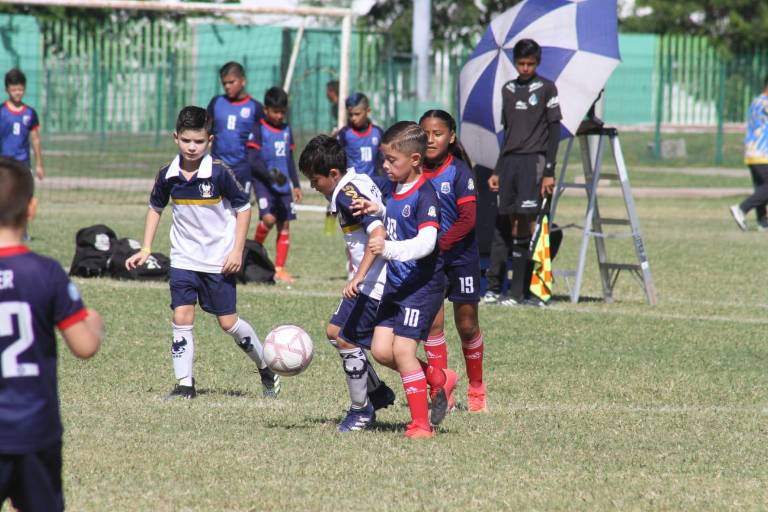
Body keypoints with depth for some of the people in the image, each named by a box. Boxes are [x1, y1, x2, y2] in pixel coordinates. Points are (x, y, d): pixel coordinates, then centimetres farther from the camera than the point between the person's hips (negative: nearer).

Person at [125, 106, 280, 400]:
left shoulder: (219, 173, -14)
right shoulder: (168, 175, -4)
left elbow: (243, 208, -5)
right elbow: (155, 208, 14)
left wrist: (237, 251, -10)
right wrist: (146, 249, 9)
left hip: (219, 261, -3)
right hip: (183, 259, 3)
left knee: (228, 322, 1)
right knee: (181, 318, -7)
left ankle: (266, 369, 22)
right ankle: (184, 385, -1)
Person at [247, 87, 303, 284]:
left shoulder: (286, 130, 14)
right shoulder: (258, 129, -5)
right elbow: (253, 159, -11)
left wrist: (296, 184, 18)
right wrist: (269, 174, -23)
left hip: (283, 184, 6)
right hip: (264, 183, -6)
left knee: (285, 224, 1)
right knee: (268, 218, -21)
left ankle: (279, 269, 5)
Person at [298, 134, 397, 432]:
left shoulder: (348, 194, -19)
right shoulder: (359, 183, 11)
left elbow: (379, 233, -30)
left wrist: (359, 277, -33)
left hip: (375, 283, -11)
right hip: (371, 281, 11)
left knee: (347, 339, -6)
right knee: (335, 331, 16)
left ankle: (361, 409, 6)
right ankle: (378, 392, 24)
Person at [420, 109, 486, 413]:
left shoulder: (458, 171, -12)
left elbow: (468, 219, -18)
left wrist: (439, 245, -27)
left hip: (460, 255, -2)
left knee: (467, 326, 7)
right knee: (432, 321, -9)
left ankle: (476, 389, 25)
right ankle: (441, 387, 2)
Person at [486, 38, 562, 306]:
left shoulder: (546, 89, 1)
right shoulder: (508, 90, 16)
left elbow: (554, 130, -2)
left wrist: (549, 171, -9)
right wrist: (497, 171, 17)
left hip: (533, 160, -5)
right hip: (510, 161, 5)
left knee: (524, 223, -12)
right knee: (513, 226, 1)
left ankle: (518, 292, -15)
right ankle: (512, 289, 1)